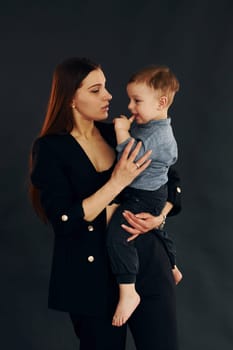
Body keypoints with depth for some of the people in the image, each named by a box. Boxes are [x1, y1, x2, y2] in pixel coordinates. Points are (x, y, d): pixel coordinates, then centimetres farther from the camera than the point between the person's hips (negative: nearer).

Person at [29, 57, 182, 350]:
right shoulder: (50, 149, -8)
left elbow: (172, 180, 11)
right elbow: (64, 221, -18)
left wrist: (159, 216, -8)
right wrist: (117, 182, -21)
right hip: (92, 276, -3)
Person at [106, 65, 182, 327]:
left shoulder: (159, 135, -25)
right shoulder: (146, 126, 6)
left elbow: (133, 157, -32)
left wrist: (122, 130, -27)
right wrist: (126, 128, 5)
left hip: (144, 197, -11)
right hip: (152, 196, 11)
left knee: (117, 233, -26)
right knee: (156, 228, 32)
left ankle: (128, 293, -27)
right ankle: (172, 268, 58)